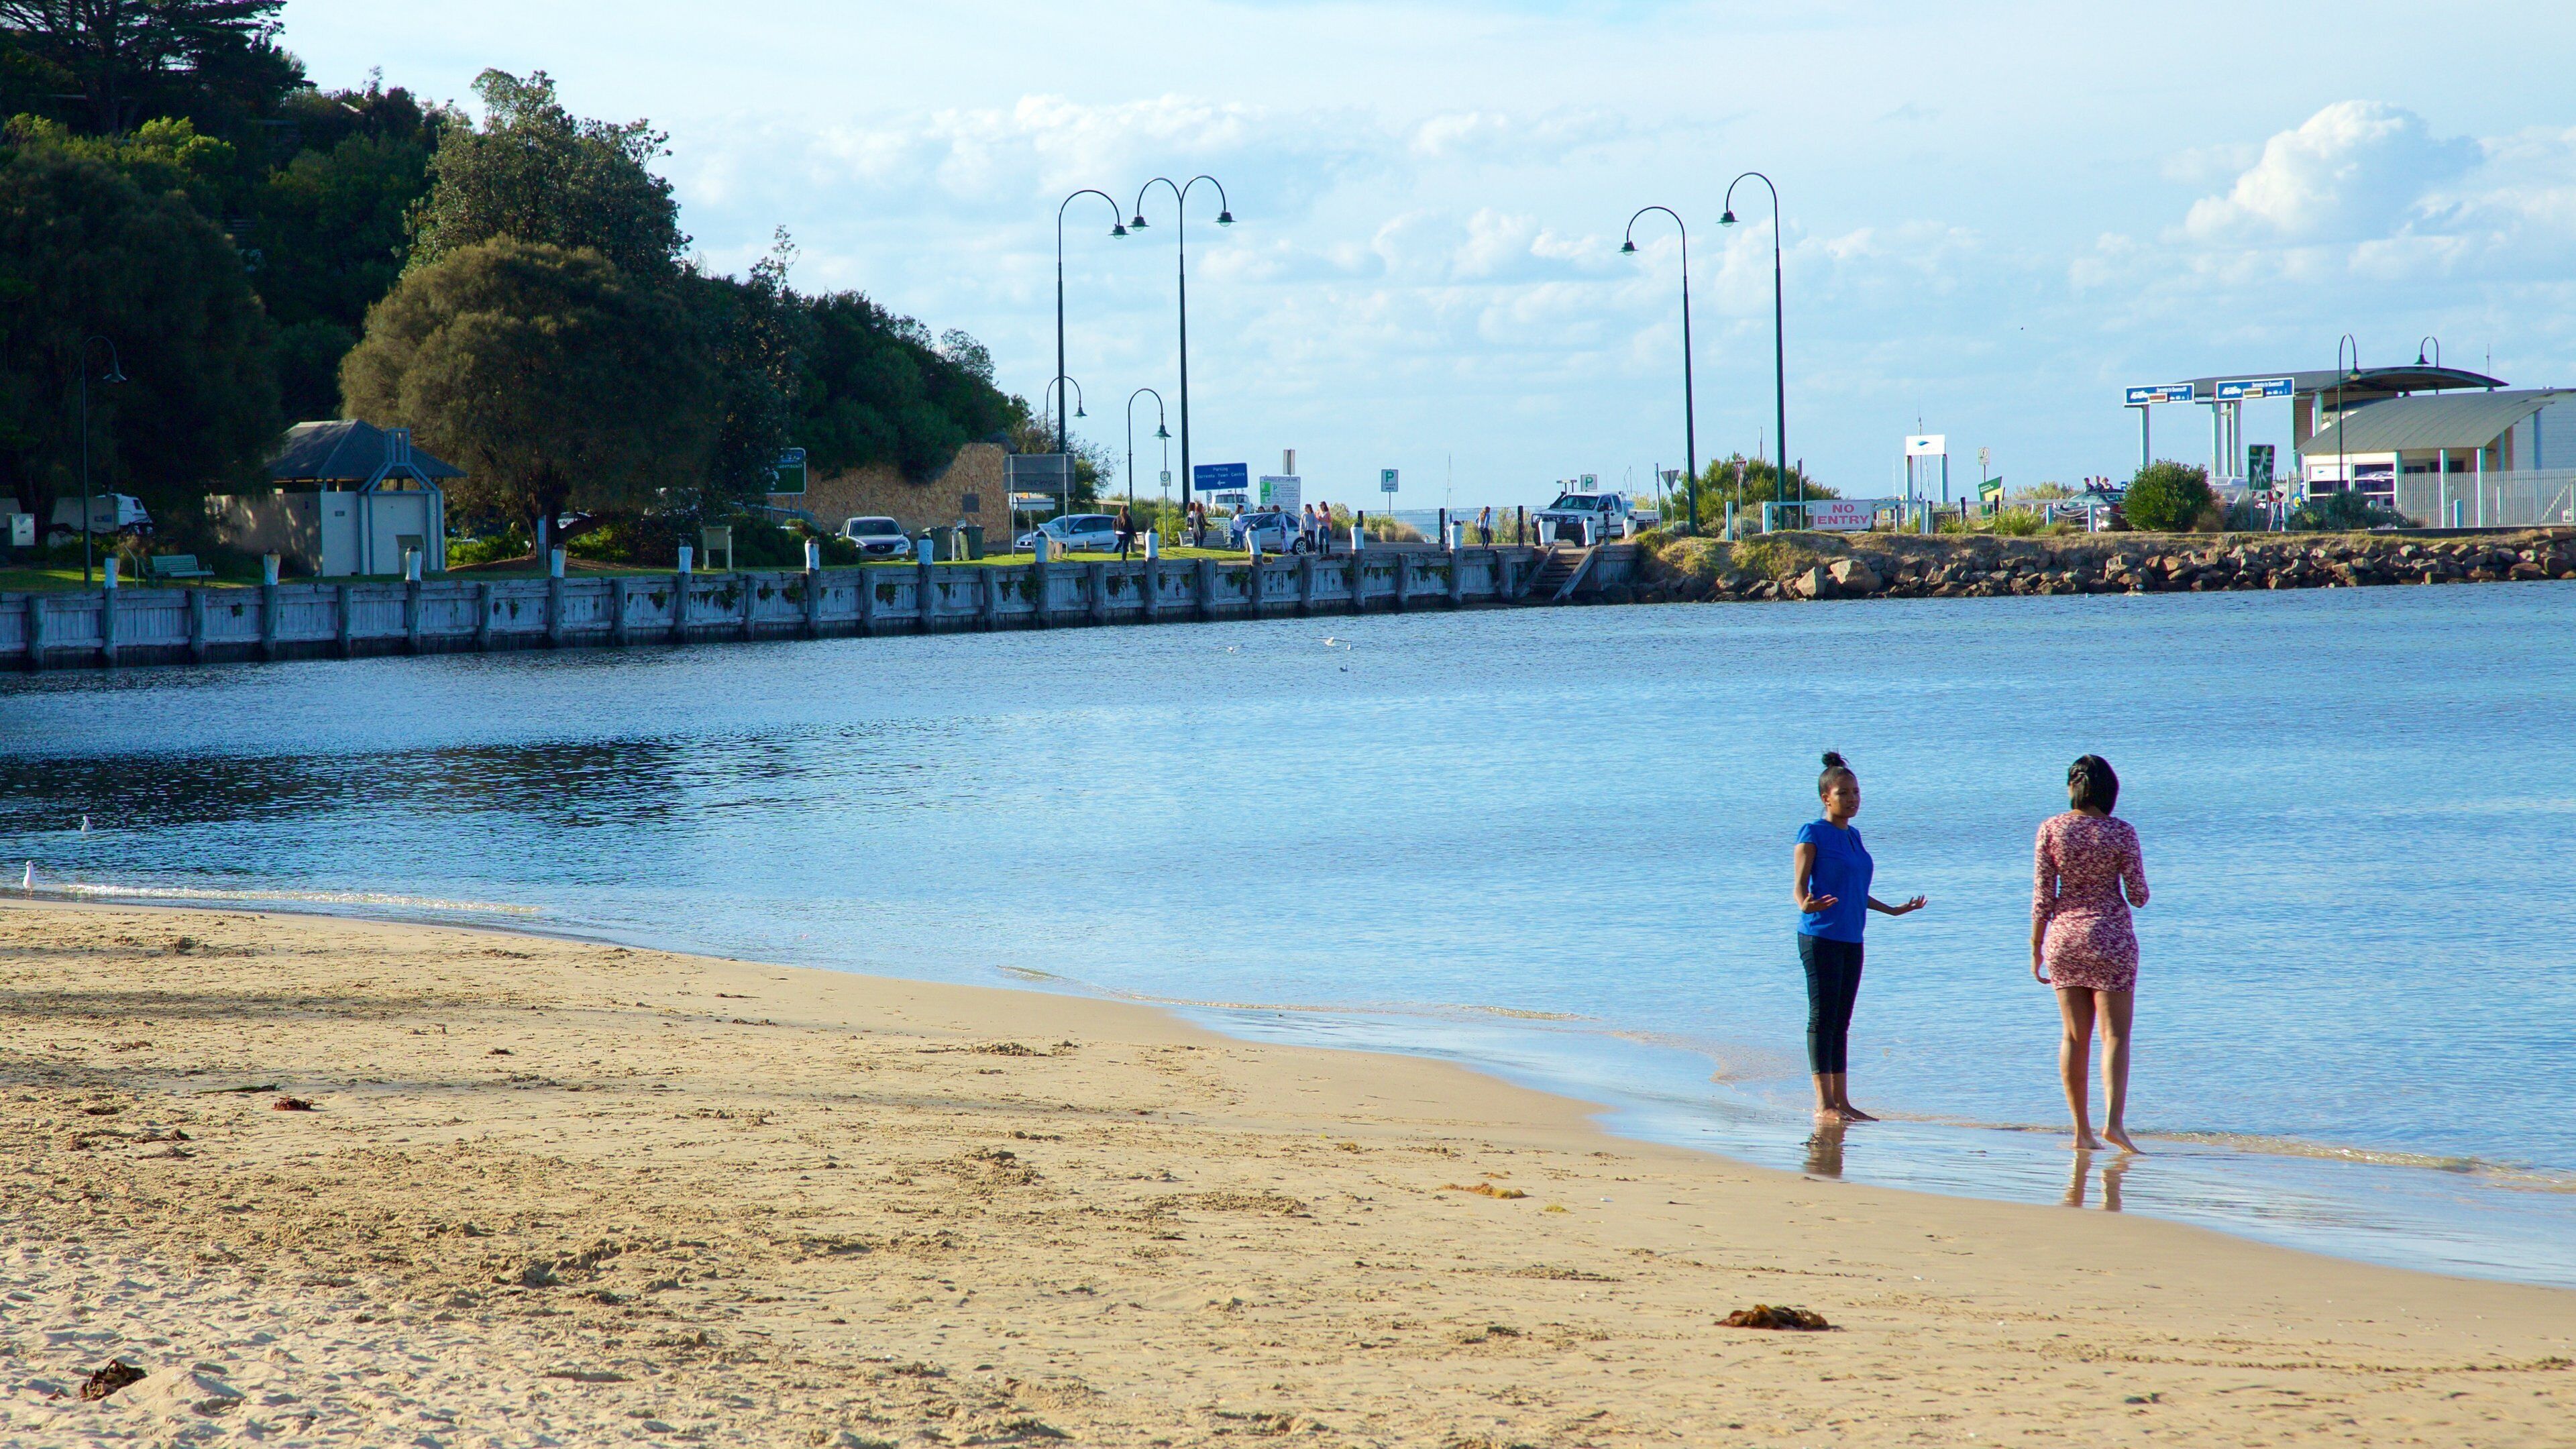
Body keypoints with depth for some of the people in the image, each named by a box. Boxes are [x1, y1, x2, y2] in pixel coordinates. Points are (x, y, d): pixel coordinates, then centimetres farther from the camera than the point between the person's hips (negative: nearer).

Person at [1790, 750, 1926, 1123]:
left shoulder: (1853, 836, 16)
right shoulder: (1813, 833, -5)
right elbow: (1798, 886, -10)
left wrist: (1892, 910, 27)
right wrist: (1807, 905, -31)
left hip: (1851, 939, 7)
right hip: (1821, 937, -7)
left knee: (1842, 1021, 8)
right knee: (1823, 1018, -7)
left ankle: (1842, 1101, 10)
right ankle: (1824, 1104, -7)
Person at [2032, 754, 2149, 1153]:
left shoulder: (2051, 829, -2)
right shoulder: (2121, 833, -7)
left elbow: (2042, 896, -1)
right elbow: (2139, 896, -5)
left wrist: (2036, 948, 5)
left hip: (2063, 935, 3)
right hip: (2110, 935, -3)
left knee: (2074, 1037, 9)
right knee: (2115, 1034, -1)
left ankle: (2081, 1129, 9)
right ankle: (2113, 1120, -18)